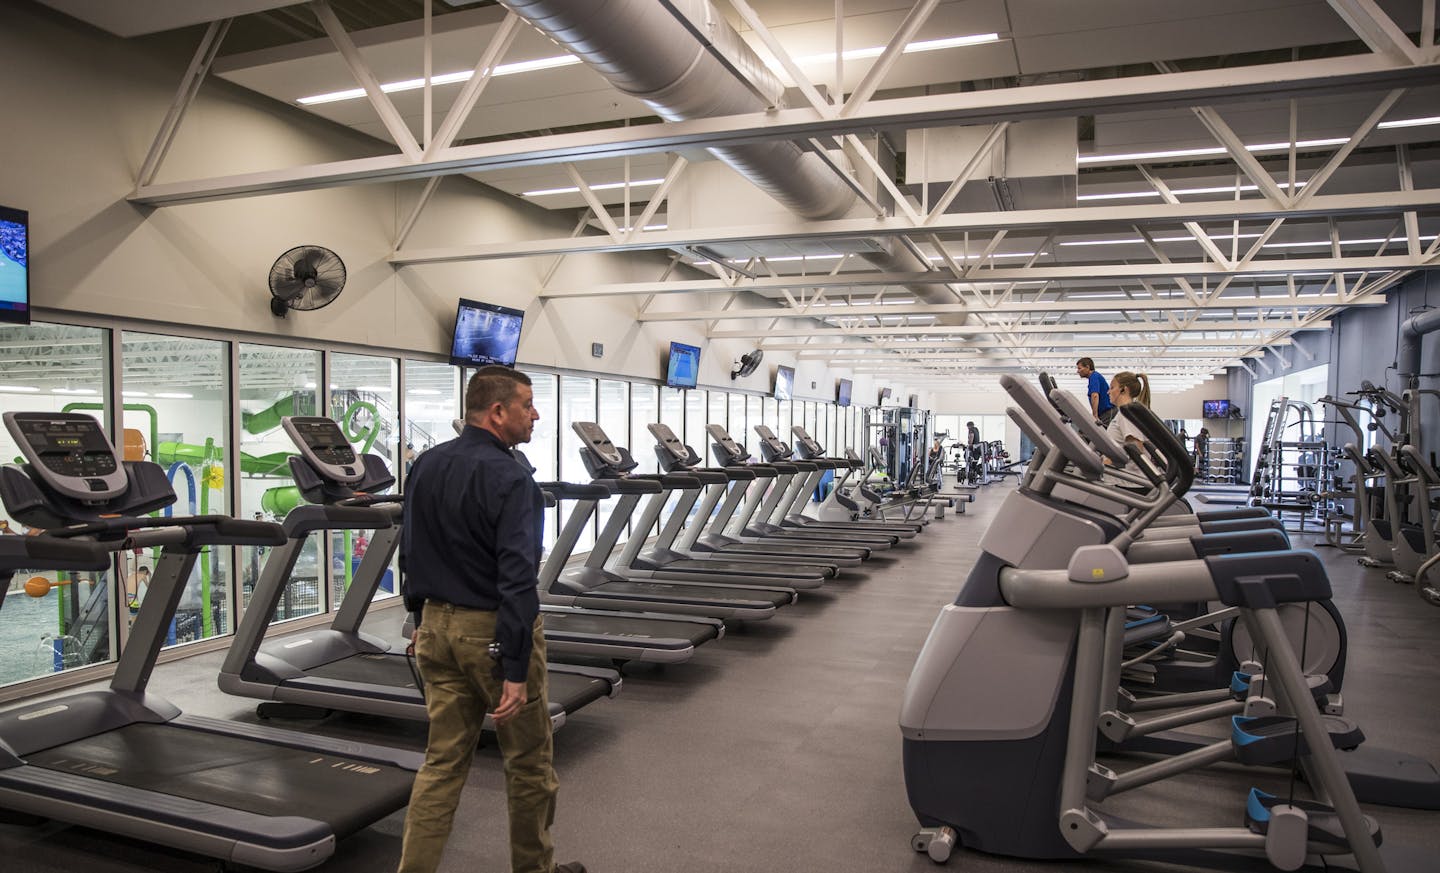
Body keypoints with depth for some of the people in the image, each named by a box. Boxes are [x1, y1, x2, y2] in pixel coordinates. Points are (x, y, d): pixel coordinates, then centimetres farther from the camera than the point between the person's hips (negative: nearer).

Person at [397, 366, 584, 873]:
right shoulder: (509, 480, -20)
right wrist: (515, 672, -23)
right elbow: (516, 580, -24)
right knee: (528, 762, 12)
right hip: (494, 632, -7)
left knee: (443, 761, 14)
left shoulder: (426, 466, 5)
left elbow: (409, 552, 12)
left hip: (439, 626, 7)